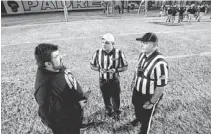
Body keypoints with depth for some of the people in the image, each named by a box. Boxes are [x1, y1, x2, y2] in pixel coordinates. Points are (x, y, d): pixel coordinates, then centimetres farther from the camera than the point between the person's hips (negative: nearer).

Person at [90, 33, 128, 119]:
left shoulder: (119, 53, -15)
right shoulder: (98, 53, -10)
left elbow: (125, 66, -5)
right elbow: (92, 65, 2)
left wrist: (116, 70, -23)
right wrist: (99, 69, -18)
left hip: (114, 80, -1)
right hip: (103, 81, 2)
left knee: (115, 98, 13)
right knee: (106, 97, 20)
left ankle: (116, 112, 43)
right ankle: (108, 110, 50)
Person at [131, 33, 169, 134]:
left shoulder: (159, 63, -34)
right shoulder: (142, 54, -8)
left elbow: (161, 87, -27)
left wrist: (151, 102, -18)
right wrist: (134, 81, 12)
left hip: (149, 96, -7)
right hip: (137, 91, 8)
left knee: (146, 117, 18)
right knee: (137, 108, 34)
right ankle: (138, 119, 67)